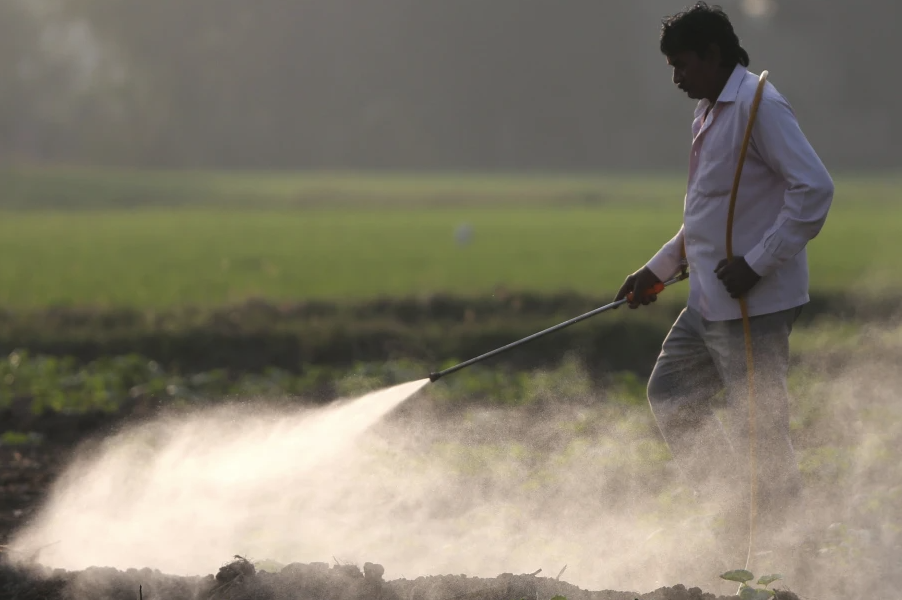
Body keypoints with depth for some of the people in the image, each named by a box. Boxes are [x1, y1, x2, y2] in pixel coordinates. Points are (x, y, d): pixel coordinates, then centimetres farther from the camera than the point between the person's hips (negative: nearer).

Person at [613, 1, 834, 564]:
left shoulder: (759, 106, -15)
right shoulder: (710, 113, 16)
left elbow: (814, 189, -23)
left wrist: (757, 263, -24)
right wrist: (658, 270, 22)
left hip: (755, 303, -11)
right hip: (710, 301, 11)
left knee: (759, 426, -4)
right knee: (670, 393, 15)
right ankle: (735, 507, 19)